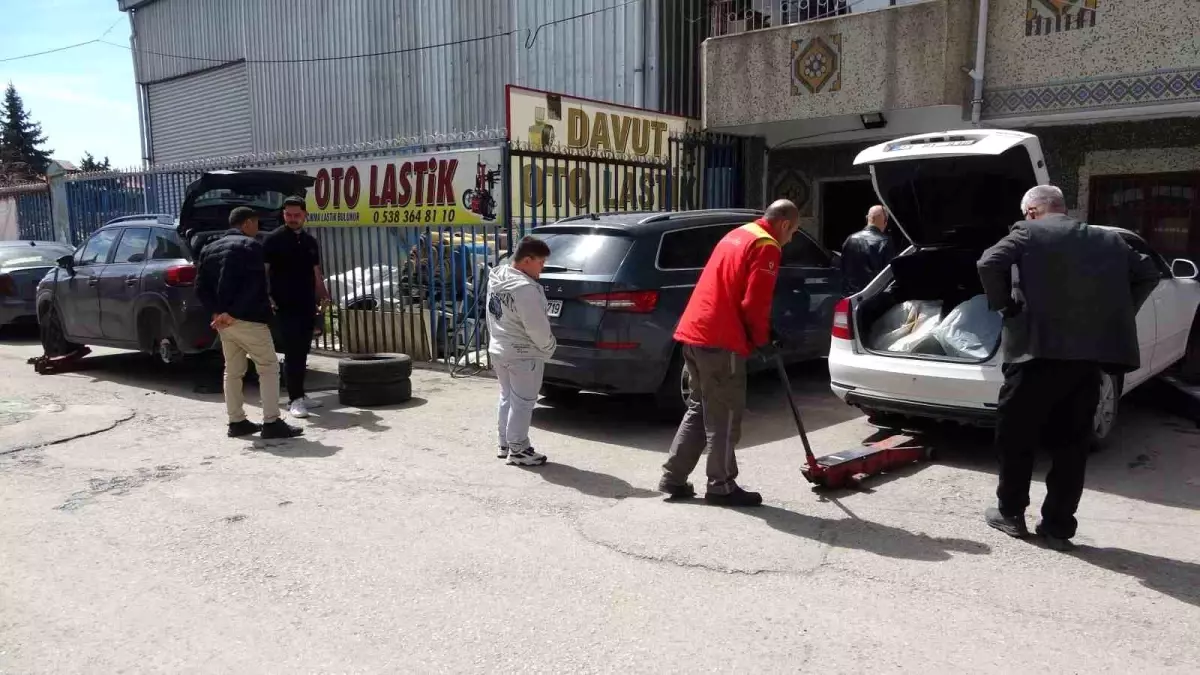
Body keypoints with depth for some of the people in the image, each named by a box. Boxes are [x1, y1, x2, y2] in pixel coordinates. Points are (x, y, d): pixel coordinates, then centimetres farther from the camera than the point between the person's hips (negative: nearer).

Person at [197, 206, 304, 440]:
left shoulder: (209, 249, 16)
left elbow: (201, 287, 10)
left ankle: (236, 422, 18)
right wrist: (232, 312, -17)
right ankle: (271, 423, -6)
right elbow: (253, 286, -19)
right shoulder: (250, 246, -7)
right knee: (269, 367, -2)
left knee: (232, 371, 15)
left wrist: (216, 312, 0)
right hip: (248, 318, -8)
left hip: (223, 320, 8)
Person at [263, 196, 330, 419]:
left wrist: (322, 296, 8)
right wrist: (267, 297, -16)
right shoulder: (274, 239, -4)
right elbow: (263, 270, -6)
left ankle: (300, 395, 18)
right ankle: (294, 399, -4)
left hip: (307, 305, 6)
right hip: (285, 306, -6)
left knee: (302, 352, 10)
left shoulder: (310, 242, 13)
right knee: (292, 352, -7)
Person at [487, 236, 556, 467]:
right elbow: (537, 328, -23)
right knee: (522, 402, 2)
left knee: (507, 398, 18)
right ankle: (518, 450, 9)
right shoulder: (525, 288, -26)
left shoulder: (496, 276, 4)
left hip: (499, 349, 9)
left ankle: (505, 444, 27)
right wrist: (549, 347, -7)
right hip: (523, 354, -9)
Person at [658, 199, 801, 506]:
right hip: (720, 340, -9)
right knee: (724, 416, 1)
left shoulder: (737, 235, 21)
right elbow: (754, 304, -15)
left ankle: (673, 478, 19)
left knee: (700, 409, 17)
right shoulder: (766, 247, -7)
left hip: (695, 331, 9)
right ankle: (721, 486, 10)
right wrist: (761, 339, 2)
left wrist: (754, 335, 24)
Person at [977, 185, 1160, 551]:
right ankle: (1058, 527, 15)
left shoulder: (1029, 232, 2)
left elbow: (989, 264, -12)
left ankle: (1010, 513, 19)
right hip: (1091, 354, 5)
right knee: (1071, 444, 11)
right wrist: (1116, 317, 20)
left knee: (1015, 435, 11)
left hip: (1041, 349, -5)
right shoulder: (1108, 240, 20)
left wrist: (1004, 306, 0)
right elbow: (1148, 274, 21)